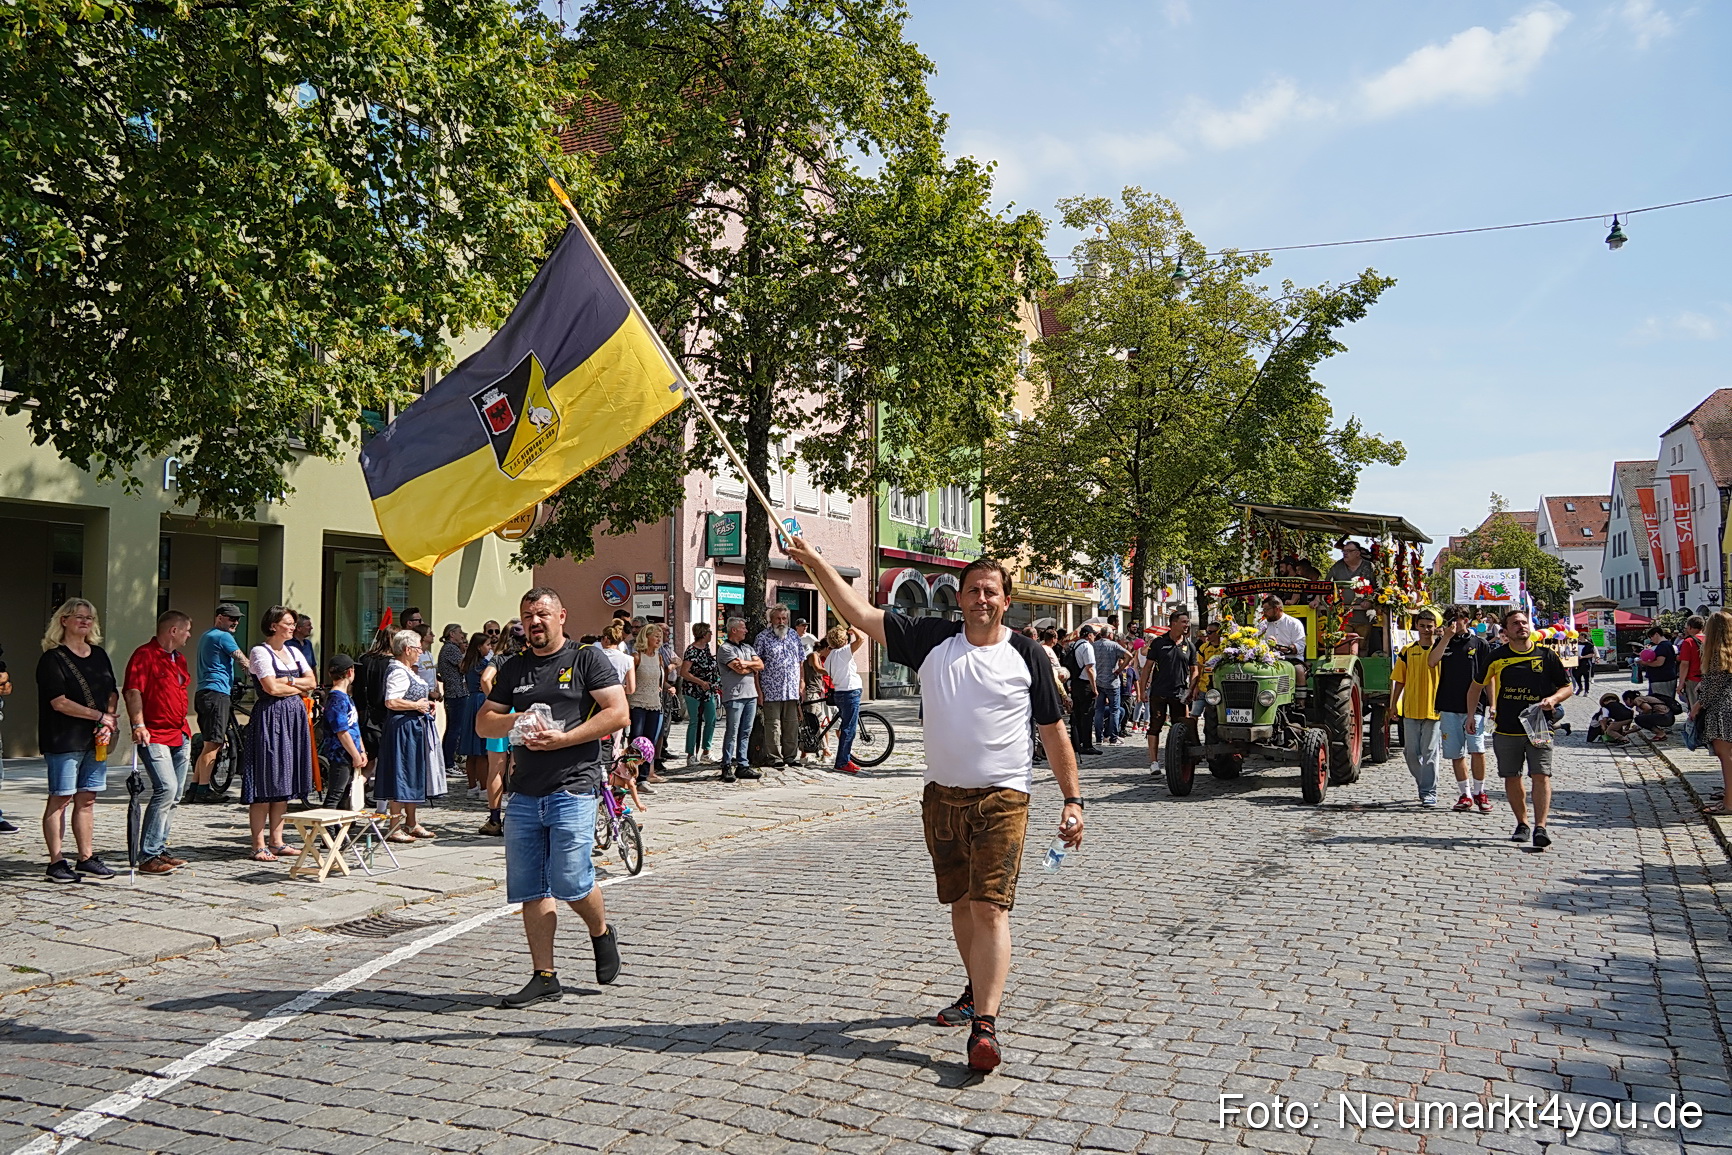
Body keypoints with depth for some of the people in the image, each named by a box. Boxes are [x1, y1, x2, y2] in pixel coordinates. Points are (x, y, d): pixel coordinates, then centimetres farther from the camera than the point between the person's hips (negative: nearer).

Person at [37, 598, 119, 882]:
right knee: (59, 800, -2)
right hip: (64, 740, -6)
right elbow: (59, 702, -13)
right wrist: (101, 716, -10)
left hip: (96, 741, 6)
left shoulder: (100, 655, 15)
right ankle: (56, 862, 3)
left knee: (87, 800, 9)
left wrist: (108, 725, -2)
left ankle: (87, 858, 14)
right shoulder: (53, 658, -6)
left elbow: (112, 693, 15)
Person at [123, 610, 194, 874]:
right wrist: (138, 725, -27)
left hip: (180, 736, 9)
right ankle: (147, 857, -14)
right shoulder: (145, 654, -9)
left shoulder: (179, 659, 19)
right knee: (166, 788, -18)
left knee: (174, 794, 10)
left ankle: (159, 849, 19)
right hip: (154, 736, -9)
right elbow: (132, 691, -17)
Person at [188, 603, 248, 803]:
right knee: (212, 744, -9)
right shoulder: (223, 636, -8)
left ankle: (195, 787, 13)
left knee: (208, 743, 14)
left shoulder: (205, 636, 23)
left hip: (203, 692, 10)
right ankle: (203, 790, -10)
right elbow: (243, 660, -8)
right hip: (217, 691, -10)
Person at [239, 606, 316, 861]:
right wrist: (299, 688, 0)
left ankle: (276, 841, 13)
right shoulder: (260, 652, -5)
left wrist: (287, 681, -6)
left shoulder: (294, 652, 17)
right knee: (264, 784, -7)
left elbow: (311, 682, 10)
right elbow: (271, 688, -14)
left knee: (284, 783, 8)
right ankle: (259, 845, -4)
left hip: (294, 719, 7)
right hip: (269, 717, -7)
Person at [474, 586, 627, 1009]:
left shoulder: (588, 659, 1)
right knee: (531, 890, 5)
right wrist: (515, 722, -6)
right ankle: (544, 976, 14)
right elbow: (482, 723, 16)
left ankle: (601, 933, 20)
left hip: (573, 789, -5)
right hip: (525, 795, 5)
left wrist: (562, 739, -15)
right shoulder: (514, 668, 16)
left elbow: (618, 713, -8)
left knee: (570, 881, -11)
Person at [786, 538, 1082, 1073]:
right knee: (960, 903, 16)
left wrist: (1073, 800, 0)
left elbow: (1054, 732, 3)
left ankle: (984, 1024, -13)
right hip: (941, 796, 3)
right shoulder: (932, 639, 1)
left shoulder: (1027, 655, -2)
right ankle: (977, 992, 36)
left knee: (991, 908, -12)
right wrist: (815, 562, -10)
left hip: (1002, 798, -3)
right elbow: (862, 614, -3)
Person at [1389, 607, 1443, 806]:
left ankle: (1429, 792, 3)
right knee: (1411, 752, 6)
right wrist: (1394, 704, 8)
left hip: (1433, 709, -3)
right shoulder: (1407, 651, 7)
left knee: (1429, 752, -2)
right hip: (1410, 709, 3)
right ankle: (1423, 784, 25)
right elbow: (1399, 680, 11)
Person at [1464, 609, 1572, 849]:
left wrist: (1553, 699, -10)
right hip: (1506, 729, 1)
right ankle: (1522, 824, 23)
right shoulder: (1495, 657, 2)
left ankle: (1540, 827, -12)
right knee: (1512, 778, 8)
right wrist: (1471, 715, 9)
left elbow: (1567, 687, 10)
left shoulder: (1546, 656, 2)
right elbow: (1476, 686, 16)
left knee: (1541, 776, -11)